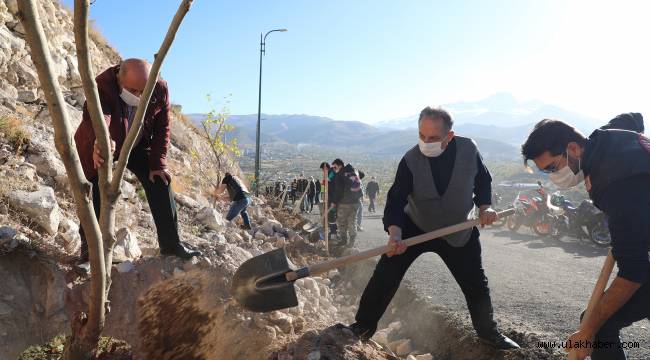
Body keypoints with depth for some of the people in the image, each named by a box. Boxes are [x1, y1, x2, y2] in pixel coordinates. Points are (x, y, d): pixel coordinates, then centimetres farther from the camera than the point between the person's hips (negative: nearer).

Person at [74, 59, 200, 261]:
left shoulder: (159, 89, -23)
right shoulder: (102, 87, -35)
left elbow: (162, 127, -12)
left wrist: (158, 163, -15)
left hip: (137, 145, 3)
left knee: (160, 182, -7)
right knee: (97, 195, -9)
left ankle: (171, 244, 2)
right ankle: (89, 248, 13)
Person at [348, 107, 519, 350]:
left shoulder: (468, 149, -17)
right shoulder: (410, 160, -23)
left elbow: (483, 180, 3)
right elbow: (396, 199, -26)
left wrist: (484, 207, -11)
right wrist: (394, 233, -42)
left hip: (460, 232, 2)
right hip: (415, 227, -1)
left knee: (476, 284, 11)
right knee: (385, 276, -9)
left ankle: (489, 333, 36)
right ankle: (364, 326, 10)